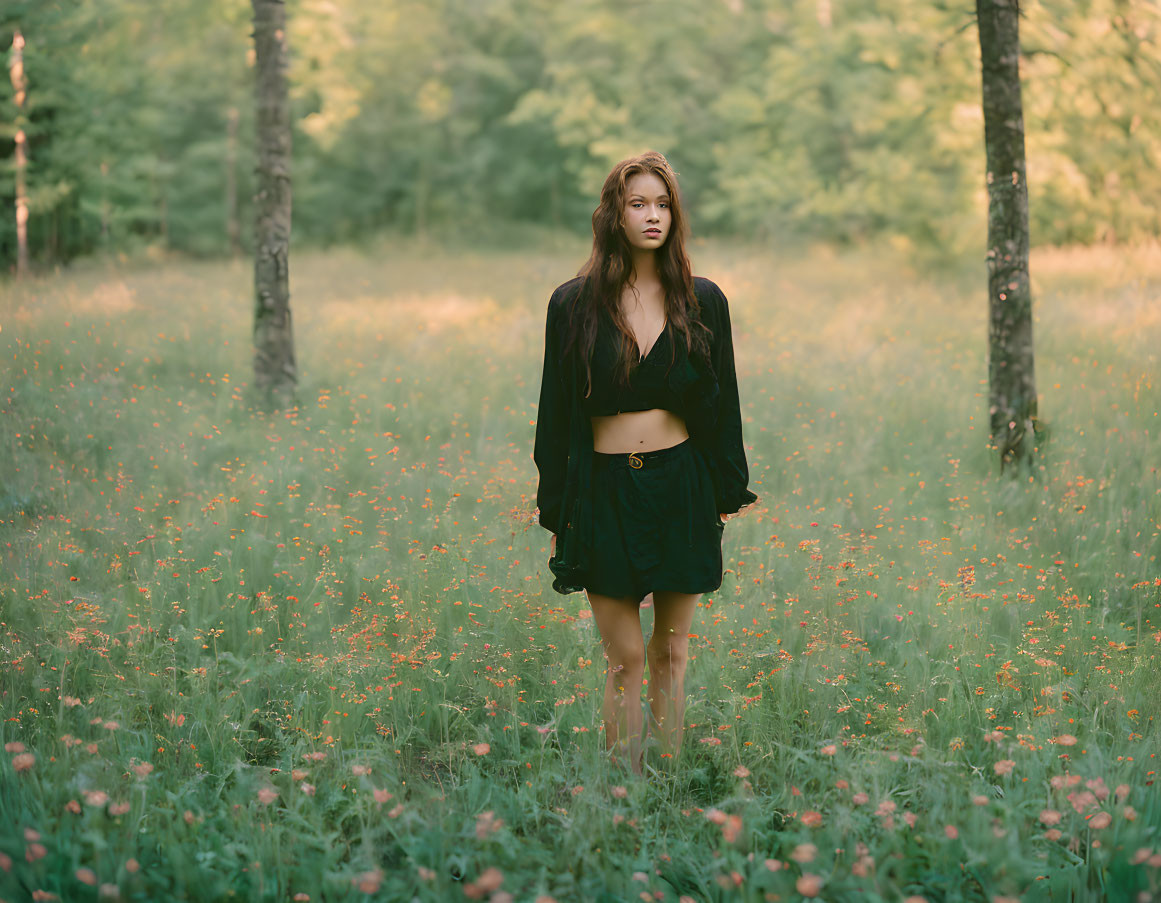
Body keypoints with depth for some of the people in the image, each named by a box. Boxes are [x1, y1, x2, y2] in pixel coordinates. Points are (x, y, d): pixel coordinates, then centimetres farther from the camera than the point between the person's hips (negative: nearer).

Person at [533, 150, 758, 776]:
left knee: (670, 652, 11)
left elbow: (724, 405, 9)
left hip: (682, 486, 2)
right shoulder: (574, 303, -1)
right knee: (625, 661, 1)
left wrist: (728, 496, 7)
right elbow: (555, 415, 2)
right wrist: (556, 517, 0)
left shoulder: (701, 301, 3)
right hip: (605, 490, -1)